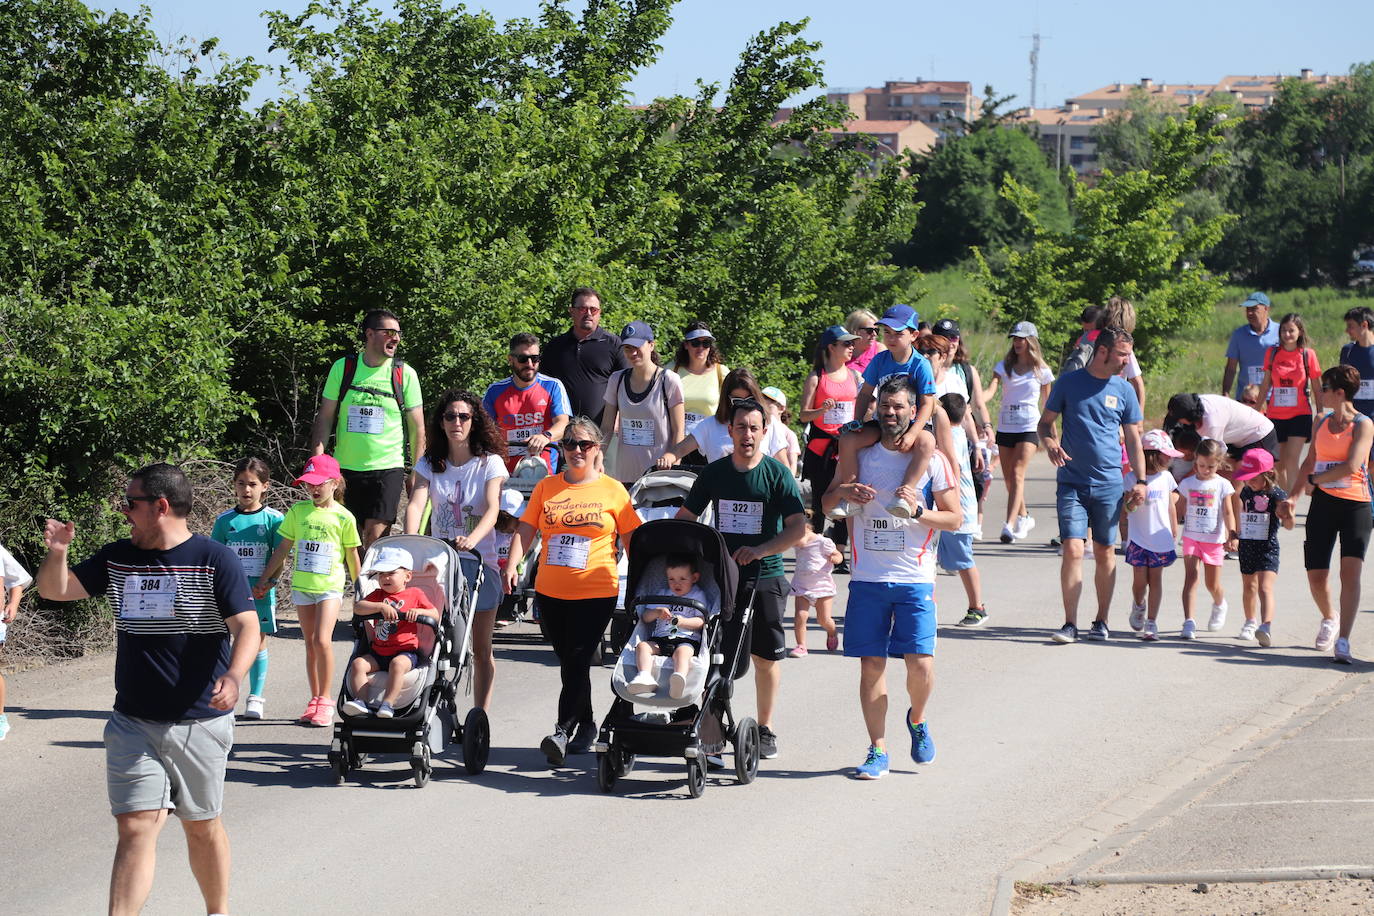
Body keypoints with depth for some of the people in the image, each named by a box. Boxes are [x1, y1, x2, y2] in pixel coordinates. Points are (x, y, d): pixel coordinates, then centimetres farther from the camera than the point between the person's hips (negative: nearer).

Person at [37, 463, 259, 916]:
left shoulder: (215, 560, -7)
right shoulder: (118, 557, 9)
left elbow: (247, 627, -14)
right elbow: (56, 590, 14)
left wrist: (234, 676, -33)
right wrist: (57, 553, -8)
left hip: (199, 722, -3)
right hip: (132, 722, 3)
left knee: (201, 826, 11)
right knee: (135, 828, -6)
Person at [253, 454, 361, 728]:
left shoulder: (343, 517, -4)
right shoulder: (298, 511, 3)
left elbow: (352, 555, 4)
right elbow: (283, 548, 10)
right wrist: (265, 580, 10)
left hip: (330, 585, -4)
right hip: (302, 584, 4)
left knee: (322, 640, -15)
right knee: (310, 643, 9)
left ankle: (325, 700, -5)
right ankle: (315, 699, 16)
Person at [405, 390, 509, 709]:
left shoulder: (489, 463, -4)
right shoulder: (429, 464, 4)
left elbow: (492, 509, -18)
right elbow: (416, 504, -10)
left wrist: (473, 538, -38)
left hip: (481, 561, -2)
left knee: (480, 649, 3)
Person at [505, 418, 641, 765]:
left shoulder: (612, 490, 2)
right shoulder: (546, 487, 9)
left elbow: (633, 538, 5)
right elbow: (525, 529, 6)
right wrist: (512, 565, -10)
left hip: (597, 593, -4)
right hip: (550, 592, 4)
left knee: (577, 661, -13)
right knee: (568, 662, 12)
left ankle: (563, 731, -18)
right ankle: (586, 723, 27)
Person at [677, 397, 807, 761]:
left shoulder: (778, 474, -4)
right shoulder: (714, 472, 5)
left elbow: (798, 527, -11)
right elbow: (684, 518, 12)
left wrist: (760, 550, -23)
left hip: (765, 577, -2)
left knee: (765, 657, 5)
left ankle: (765, 728, 18)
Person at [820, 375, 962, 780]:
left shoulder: (932, 460, 2)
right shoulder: (861, 454, 9)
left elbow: (955, 518, 2)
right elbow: (826, 503, 16)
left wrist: (919, 511, -16)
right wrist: (843, 491, -7)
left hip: (915, 579, -2)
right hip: (867, 578, 2)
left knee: (920, 663, -9)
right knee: (871, 664, 0)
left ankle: (916, 720, 22)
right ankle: (878, 751, 9)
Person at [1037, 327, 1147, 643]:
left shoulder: (1124, 390, 6)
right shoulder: (1069, 383, 1)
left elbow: (1133, 439, 12)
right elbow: (1045, 422, 8)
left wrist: (1141, 480, 3)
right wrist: (1050, 442, -14)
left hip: (1109, 484, 2)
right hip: (1072, 483, -2)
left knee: (1104, 552, 7)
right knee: (1073, 549, -11)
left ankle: (1101, 621, 18)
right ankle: (1070, 623, -8)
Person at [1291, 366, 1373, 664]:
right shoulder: (1321, 424, 12)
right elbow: (1310, 462, 24)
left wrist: (1315, 480, -10)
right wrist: (1293, 497, 16)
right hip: (1322, 504, 5)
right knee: (1316, 575, 3)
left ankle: (1343, 642, -18)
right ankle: (1329, 618, 34)